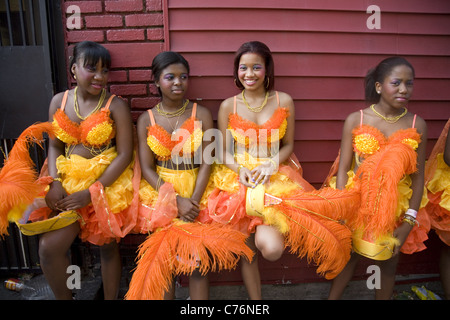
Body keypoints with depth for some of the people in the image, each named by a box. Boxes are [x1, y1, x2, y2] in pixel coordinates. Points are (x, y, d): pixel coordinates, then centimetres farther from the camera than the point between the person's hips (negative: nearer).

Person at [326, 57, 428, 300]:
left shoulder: (417, 125, -5)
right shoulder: (355, 120, -10)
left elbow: (418, 175, -2)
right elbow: (343, 168, -10)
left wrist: (410, 221, -5)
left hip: (394, 209, 2)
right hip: (357, 203, -1)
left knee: (388, 262, 15)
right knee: (348, 254, 14)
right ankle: (333, 297, 36)